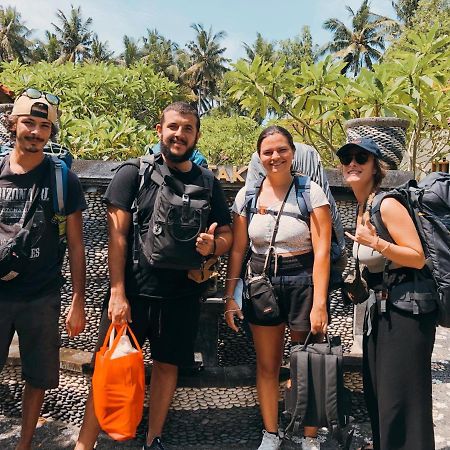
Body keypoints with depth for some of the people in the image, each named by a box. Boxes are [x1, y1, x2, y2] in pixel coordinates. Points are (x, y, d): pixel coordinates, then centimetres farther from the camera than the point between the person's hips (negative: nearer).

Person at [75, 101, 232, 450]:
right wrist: (117, 293, -12)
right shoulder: (134, 173, -1)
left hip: (182, 296, 3)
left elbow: (227, 235, 10)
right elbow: (117, 235, -6)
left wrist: (213, 245, -14)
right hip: (132, 291, -2)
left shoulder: (208, 183, 6)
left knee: (167, 365, 12)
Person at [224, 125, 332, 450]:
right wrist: (230, 296, 3)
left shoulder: (311, 192, -6)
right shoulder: (247, 195, 3)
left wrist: (319, 302, -16)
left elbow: (322, 251, -10)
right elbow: (237, 250, 6)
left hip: (303, 282, -3)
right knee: (267, 365, 13)